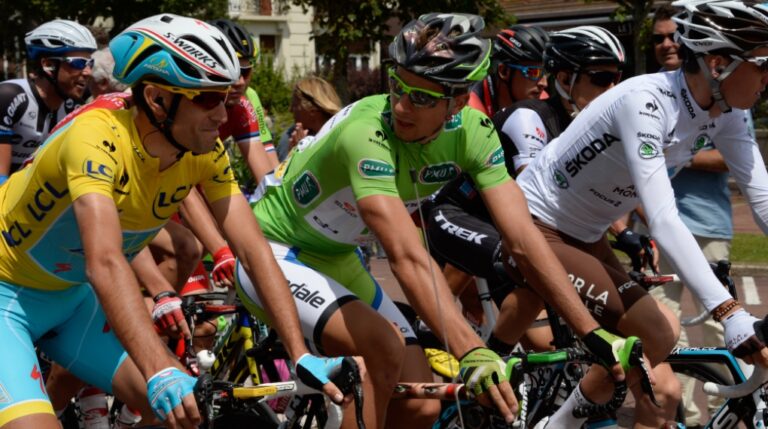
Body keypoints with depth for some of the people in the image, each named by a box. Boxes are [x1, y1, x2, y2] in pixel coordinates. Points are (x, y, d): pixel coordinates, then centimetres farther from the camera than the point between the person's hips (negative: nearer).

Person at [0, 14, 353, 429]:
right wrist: (160, 373, -55)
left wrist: (302, 356, -23)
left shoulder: (205, 153, -13)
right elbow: (105, 264, -45)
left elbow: (253, 250, -13)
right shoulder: (97, 136, -33)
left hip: (73, 298, 7)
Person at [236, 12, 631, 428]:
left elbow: (523, 239, -17)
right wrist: (471, 351, -54)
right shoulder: (366, 132, -35)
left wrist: (594, 333, -24)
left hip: (335, 258, 7)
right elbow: (407, 256, -44)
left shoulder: (472, 132, -15)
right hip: (270, 253, -7)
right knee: (381, 350, -31)